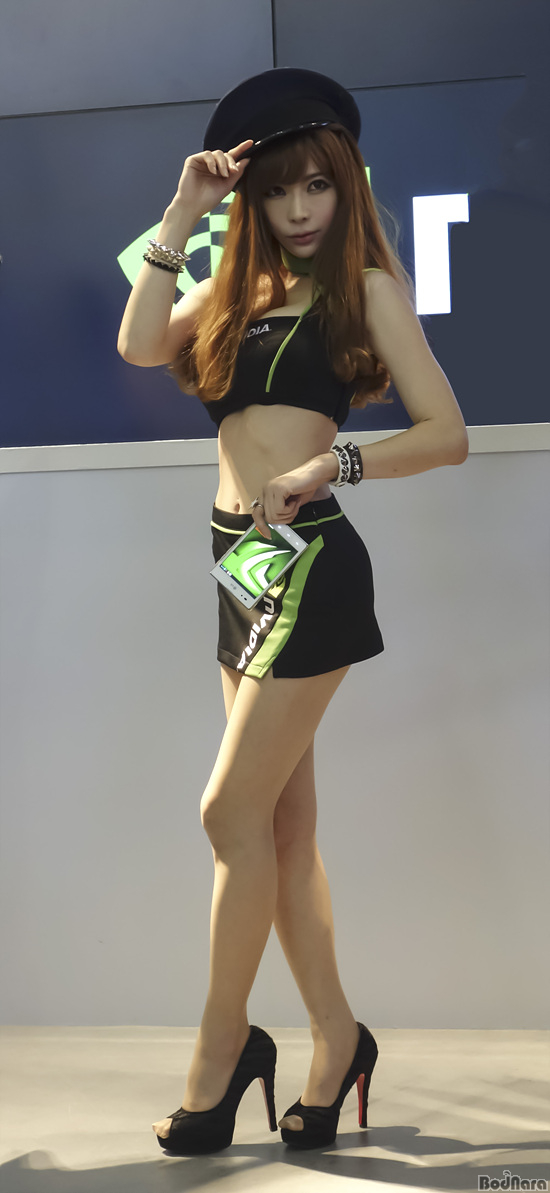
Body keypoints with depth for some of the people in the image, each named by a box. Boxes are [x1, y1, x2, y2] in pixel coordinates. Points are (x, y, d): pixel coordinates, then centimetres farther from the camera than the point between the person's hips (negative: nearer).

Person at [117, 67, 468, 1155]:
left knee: (233, 813, -7)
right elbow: (140, 344, -1)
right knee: (283, 825, 8)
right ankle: (336, 1039, 19)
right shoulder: (237, 290, 17)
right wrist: (182, 218, -1)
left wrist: (332, 464, -19)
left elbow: (447, 433, -5)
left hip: (311, 561, -6)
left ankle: (223, 1044, 9)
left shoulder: (366, 285, 2)